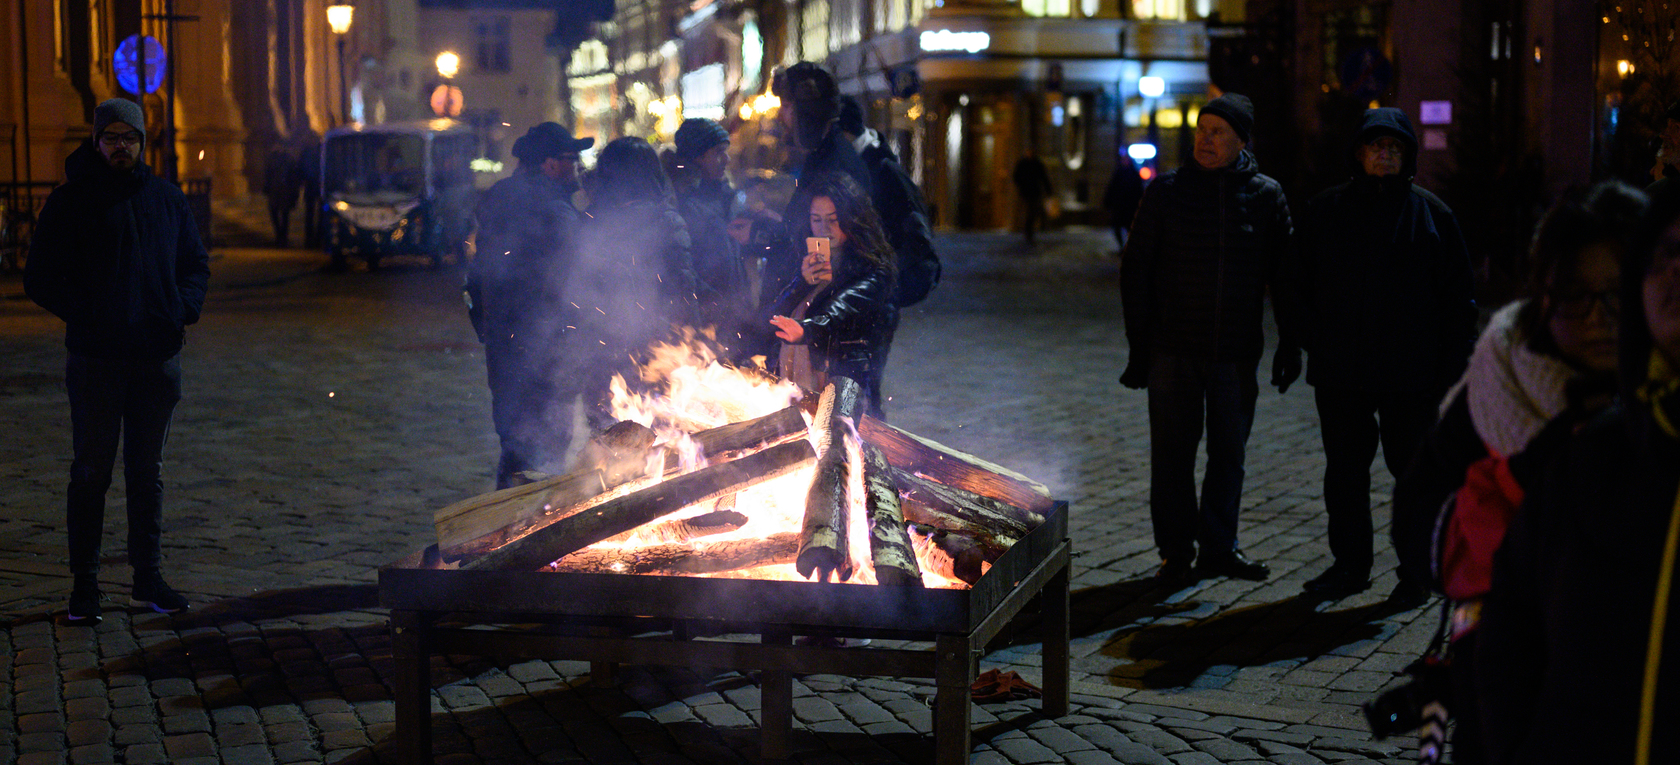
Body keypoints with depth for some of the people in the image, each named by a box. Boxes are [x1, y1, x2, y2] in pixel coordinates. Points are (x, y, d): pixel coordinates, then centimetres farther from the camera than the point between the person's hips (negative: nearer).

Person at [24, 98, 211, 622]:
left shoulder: (167, 199, 10)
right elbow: (40, 278, -1)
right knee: (91, 473, 1)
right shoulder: (71, 201, -1)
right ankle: (84, 583, 9)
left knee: (148, 472, 11)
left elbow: (196, 264, 18)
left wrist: (184, 310, 0)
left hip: (158, 357, 3)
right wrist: (85, 317, -14)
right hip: (96, 360, -3)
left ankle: (148, 578, 19)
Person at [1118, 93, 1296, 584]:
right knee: (1172, 451, 3)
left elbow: (1284, 276, 8)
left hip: (1237, 353, 1)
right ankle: (1176, 552, 13)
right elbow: (1136, 267, 1)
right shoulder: (1168, 190, 0)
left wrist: (1289, 345, 2)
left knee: (1229, 452, 10)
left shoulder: (1265, 196, 3)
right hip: (1174, 350, -1)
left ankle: (1219, 547, 22)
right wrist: (1139, 345, -4)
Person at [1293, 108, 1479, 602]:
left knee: (1414, 470, 5)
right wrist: (1314, 342, 0)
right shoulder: (1326, 210, 8)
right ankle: (1349, 564, 20)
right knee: (1345, 470, 9)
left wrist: (1452, 366, -4)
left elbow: (1458, 296, 3)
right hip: (1339, 372, 2)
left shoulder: (1430, 214, 3)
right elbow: (1302, 284, 12)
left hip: (1411, 373, -2)